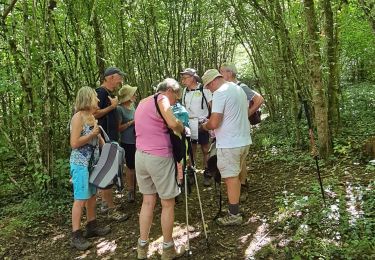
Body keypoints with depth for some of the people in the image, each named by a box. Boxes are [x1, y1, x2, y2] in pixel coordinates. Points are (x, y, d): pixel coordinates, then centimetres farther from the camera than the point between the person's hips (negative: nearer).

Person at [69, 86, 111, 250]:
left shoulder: (92, 117, 11)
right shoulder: (78, 117, -14)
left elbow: (98, 138, 21)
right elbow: (74, 143, -20)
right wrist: (92, 134, -15)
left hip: (93, 162, 9)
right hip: (80, 163, -8)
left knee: (92, 195, 15)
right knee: (80, 199, -4)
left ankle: (92, 227, 29)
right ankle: (76, 236, 4)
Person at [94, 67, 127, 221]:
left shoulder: (110, 93, 16)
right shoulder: (100, 92, -14)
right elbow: (94, 114, -23)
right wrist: (111, 106, -18)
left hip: (111, 139, 10)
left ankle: (105, 204, 27)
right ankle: (111, 209, 1)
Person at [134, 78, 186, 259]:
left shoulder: (142, 103, 17)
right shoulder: (161, 98, -8)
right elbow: (173, 123, -24)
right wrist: (182, 129, -4)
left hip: (140, 156, 8)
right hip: (159, 157, -7)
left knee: (148, 201, 17)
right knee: (168, 203, 7)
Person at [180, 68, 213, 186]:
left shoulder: (204, 89, -8)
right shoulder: (185, 91, 9)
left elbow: (212, 106, -8)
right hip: (189, 124, 5)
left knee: (205, 150, 3)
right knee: (190, 150, 11)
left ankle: (207, 174, 15)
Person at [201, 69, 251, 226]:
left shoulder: (220, 93, -15)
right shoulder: (239, 89, 13)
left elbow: (214, 123, -21)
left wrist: (204, 126, 1)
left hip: (229, 144, -9)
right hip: (244, 140, 9)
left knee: (231, 178, 0)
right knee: (235, 176, 18)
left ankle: (234, 215, 8)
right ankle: (235, 206, 28)